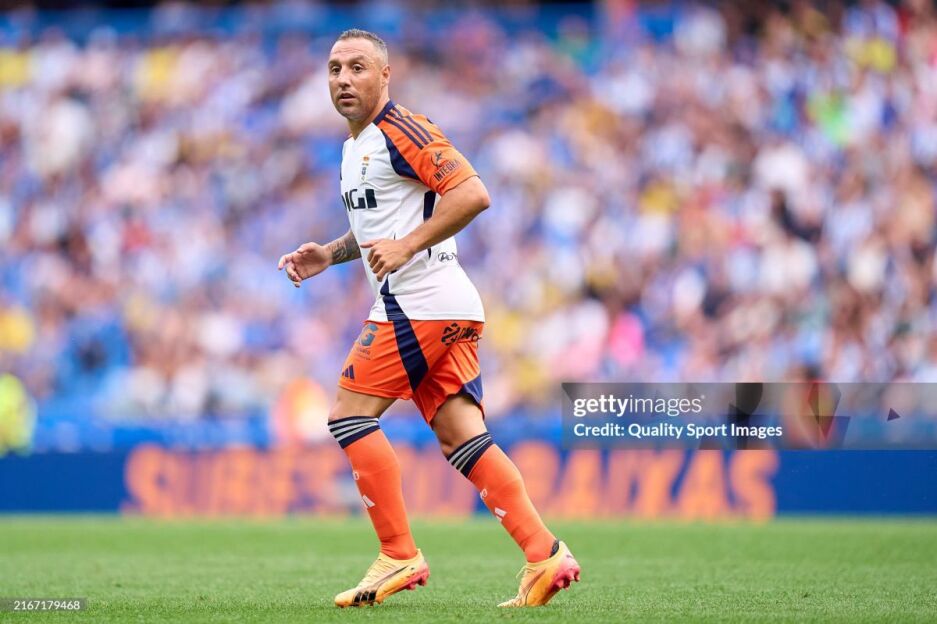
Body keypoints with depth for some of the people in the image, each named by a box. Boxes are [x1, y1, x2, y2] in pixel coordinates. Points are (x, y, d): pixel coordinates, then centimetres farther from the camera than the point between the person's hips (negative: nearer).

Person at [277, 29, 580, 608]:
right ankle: (545, 555, -6)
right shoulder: (356, 145, 21)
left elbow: (472, 193, -19)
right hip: (450, 307, 10)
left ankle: (400, 556, -5)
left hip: (419, 302, -10)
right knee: (461, 436, 2)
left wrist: (408, 247, -22)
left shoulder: (400, 129, -10)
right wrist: (328, 254, 22)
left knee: (350, 415, -6)